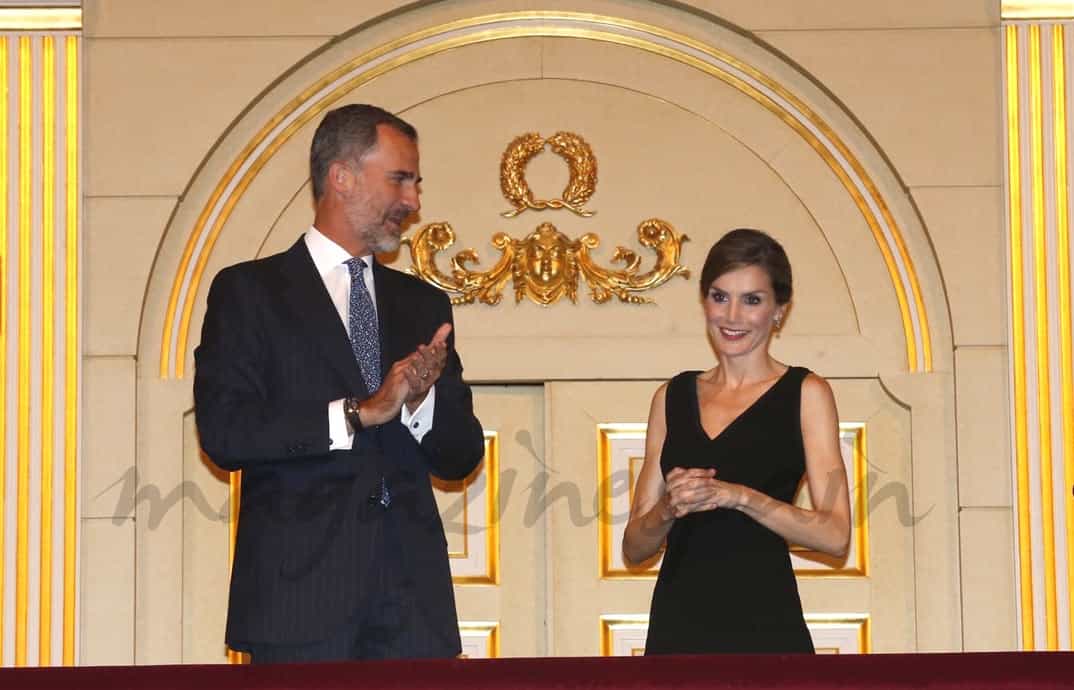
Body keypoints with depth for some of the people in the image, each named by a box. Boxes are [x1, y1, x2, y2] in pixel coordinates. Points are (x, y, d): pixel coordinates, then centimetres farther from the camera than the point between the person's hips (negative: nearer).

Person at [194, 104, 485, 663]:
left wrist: (420, 401, -7)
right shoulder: (248, 292, 4)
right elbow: (224, 433, -9)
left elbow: (462, 456, 15)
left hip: (413, 596, 4)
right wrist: (359, 412, -13)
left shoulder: (422, 304, 19)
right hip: (301, 592, -4)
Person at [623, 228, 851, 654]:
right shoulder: (672, 397, 14)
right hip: (676, 627, 3)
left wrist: (739, 496, -17)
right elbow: (635, 547, 12)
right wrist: (669, 509, -9)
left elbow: (835, 534, -6)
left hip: (764, 626, -3)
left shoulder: (805, 393, 3)